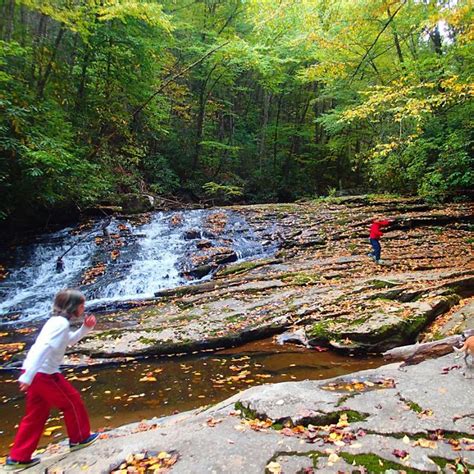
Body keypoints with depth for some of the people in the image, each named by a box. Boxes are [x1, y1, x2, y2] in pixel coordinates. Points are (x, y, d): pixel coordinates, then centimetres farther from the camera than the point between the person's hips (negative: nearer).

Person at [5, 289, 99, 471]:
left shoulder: (56, 321, 14)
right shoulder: (61, 322, -18)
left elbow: (69, 340, 27)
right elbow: (44, 347, -27)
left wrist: (86, 328, 12)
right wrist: (28, 376, -30)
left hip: (36, 372, 10)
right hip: (44, 373, -9)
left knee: (36, 416, 17)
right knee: (72, 401, 8)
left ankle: (18, 457, 24)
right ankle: (79, 438, 24)